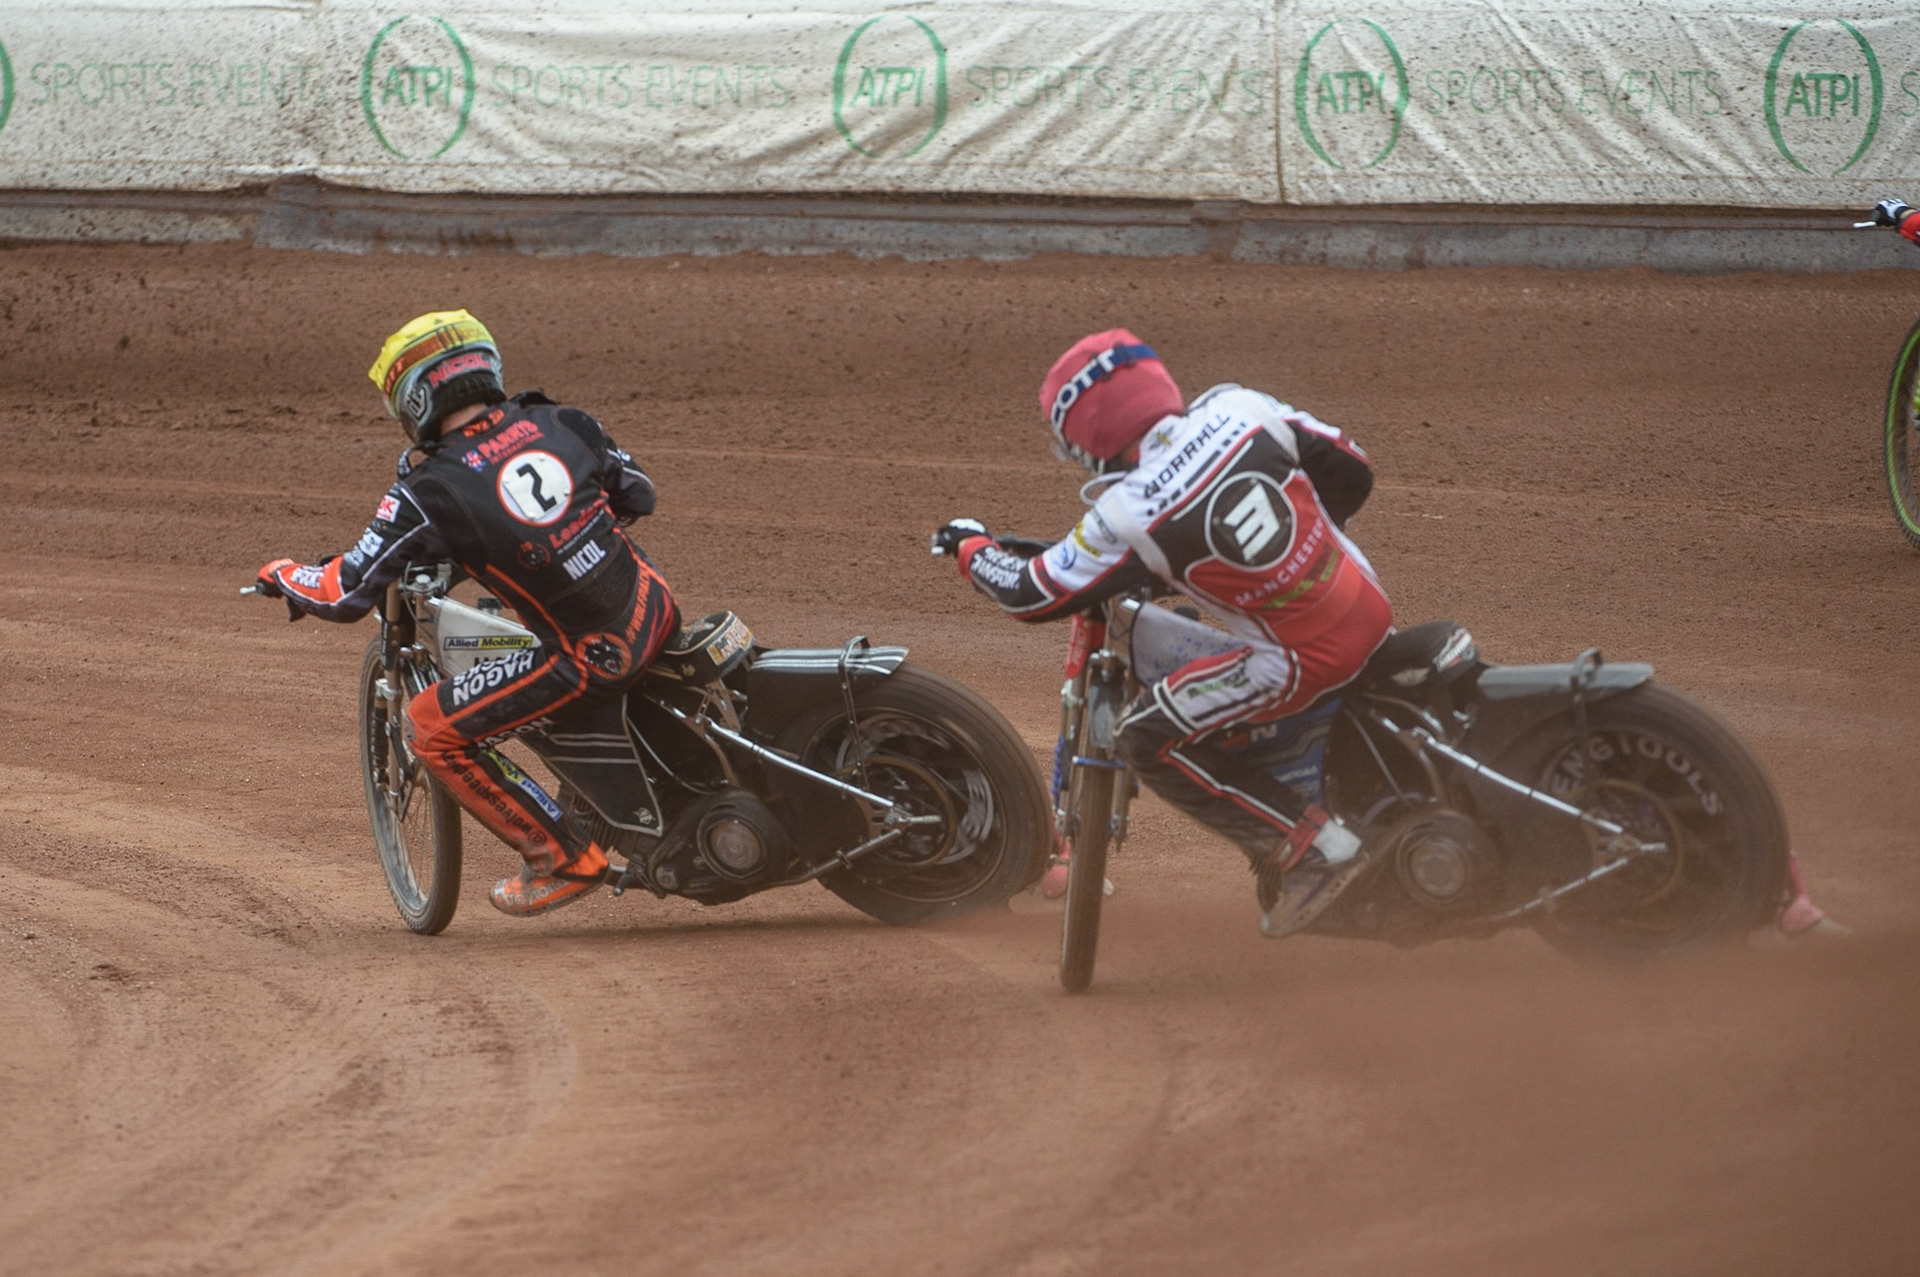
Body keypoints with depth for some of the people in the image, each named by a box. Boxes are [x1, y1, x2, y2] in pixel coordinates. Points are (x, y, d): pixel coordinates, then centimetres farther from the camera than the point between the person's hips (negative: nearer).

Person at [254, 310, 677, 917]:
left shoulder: (429, 491, -11)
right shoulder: (560, 423, 2)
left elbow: (346, 593, -6)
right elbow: (638, 493, 18)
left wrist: (285, 575, 15)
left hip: (594, 659, -6)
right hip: (656, 610, 6)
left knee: (433, 728, 5)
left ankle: (563, 859, 8)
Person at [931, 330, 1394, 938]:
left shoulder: (1129, 517, -18)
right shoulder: (1239, 409, -5)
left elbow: (1031, 594, -4)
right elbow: (1351, 470, 7)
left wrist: (971, 547, 16)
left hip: (1307, 658, -7)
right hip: (1374, 611, 8)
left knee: (1150, 740, 0)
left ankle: (1314, 848, -2)